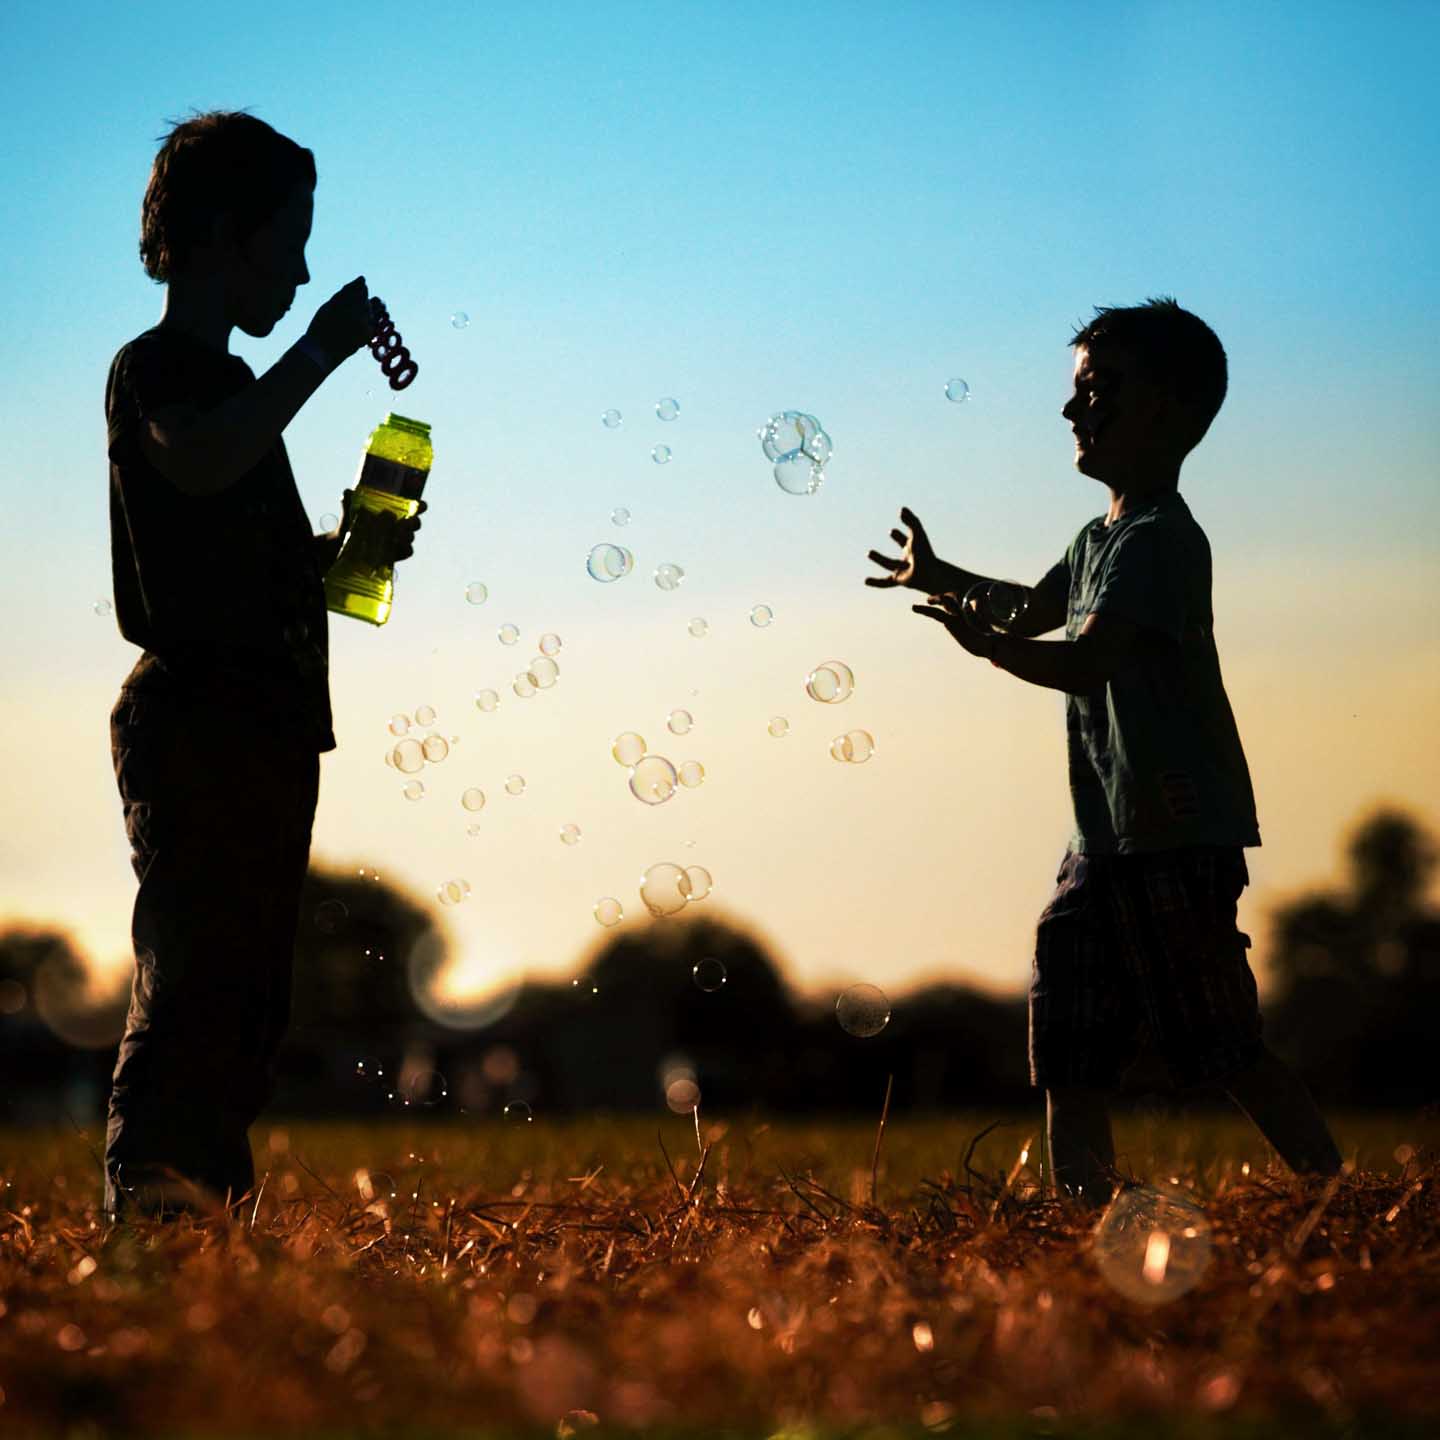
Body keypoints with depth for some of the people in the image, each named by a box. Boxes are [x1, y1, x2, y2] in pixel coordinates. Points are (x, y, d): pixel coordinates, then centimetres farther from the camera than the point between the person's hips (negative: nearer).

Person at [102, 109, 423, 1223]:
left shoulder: (232, 384, 23)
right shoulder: (155, 367, -6)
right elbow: (196, 463, -30)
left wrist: (348, 546, 13)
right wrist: (322, 350, -22)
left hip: (265, 731, 10)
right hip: (196, 717, -10)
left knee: (245, 998, 9)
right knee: (194, 979, -15)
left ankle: (209, 1216, 13)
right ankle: (148, 1201, -17)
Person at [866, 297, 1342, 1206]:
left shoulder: (1159, 539, -13)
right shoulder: (1101, 537, 17)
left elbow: (1085, 661, -27)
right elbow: (1041, 606, 39)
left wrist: (990, 643, -43)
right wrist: (941, 576, 39)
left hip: (1178, 839, -10)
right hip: (1107, 836, 10)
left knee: (1227, 1051, -9)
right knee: (1073, 1053, 6)